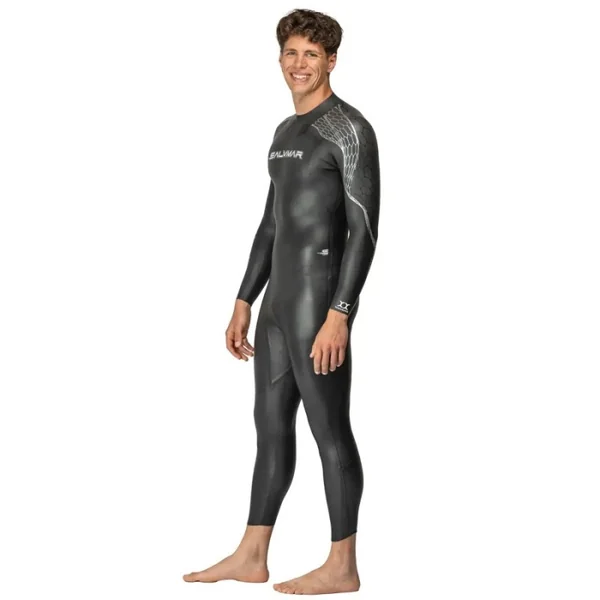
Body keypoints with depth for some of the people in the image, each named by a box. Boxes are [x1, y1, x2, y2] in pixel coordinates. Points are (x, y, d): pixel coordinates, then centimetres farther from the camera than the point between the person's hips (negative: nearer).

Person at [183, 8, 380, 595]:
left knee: (329, 430, -3)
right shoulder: (285, 132, 18)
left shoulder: (349, 130, -9)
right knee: (271, 425, 12)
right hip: (279, 298, 9)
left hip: (321, 300, -9)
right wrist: (243, 301, 19)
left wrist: (339, 314, -22)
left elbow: (364, 230, -16)